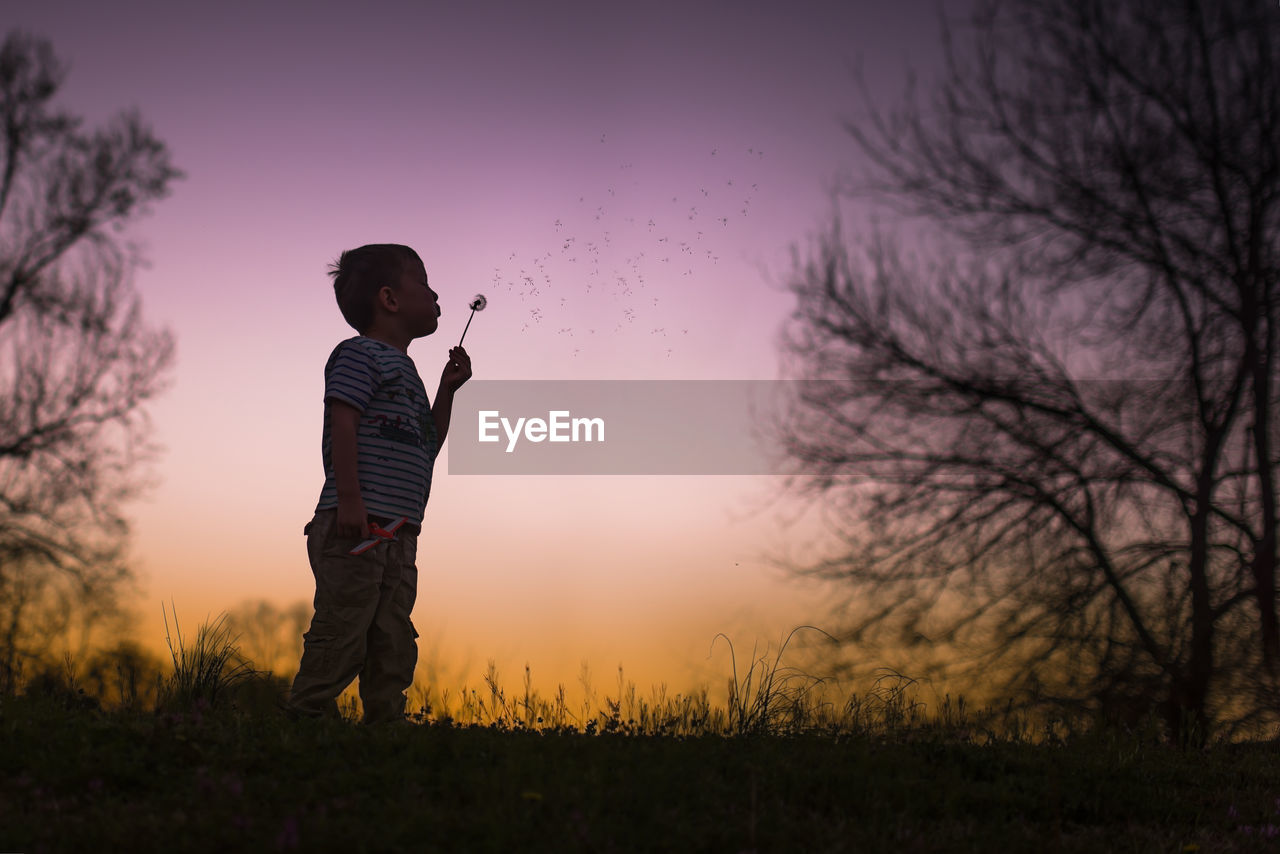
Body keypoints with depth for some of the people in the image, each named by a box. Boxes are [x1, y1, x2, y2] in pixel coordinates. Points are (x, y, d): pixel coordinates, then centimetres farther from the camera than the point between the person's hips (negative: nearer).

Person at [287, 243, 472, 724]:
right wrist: (349, 498, -22)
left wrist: (448, 389, 20)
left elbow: (427, 448, 29)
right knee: (341, 636, -12)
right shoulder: (360, 354, -1)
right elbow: (343, 421, -13)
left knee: (394, 649, 7)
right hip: (357, 525, -9)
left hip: (397, 535, 9)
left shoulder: (403, 369, 26)